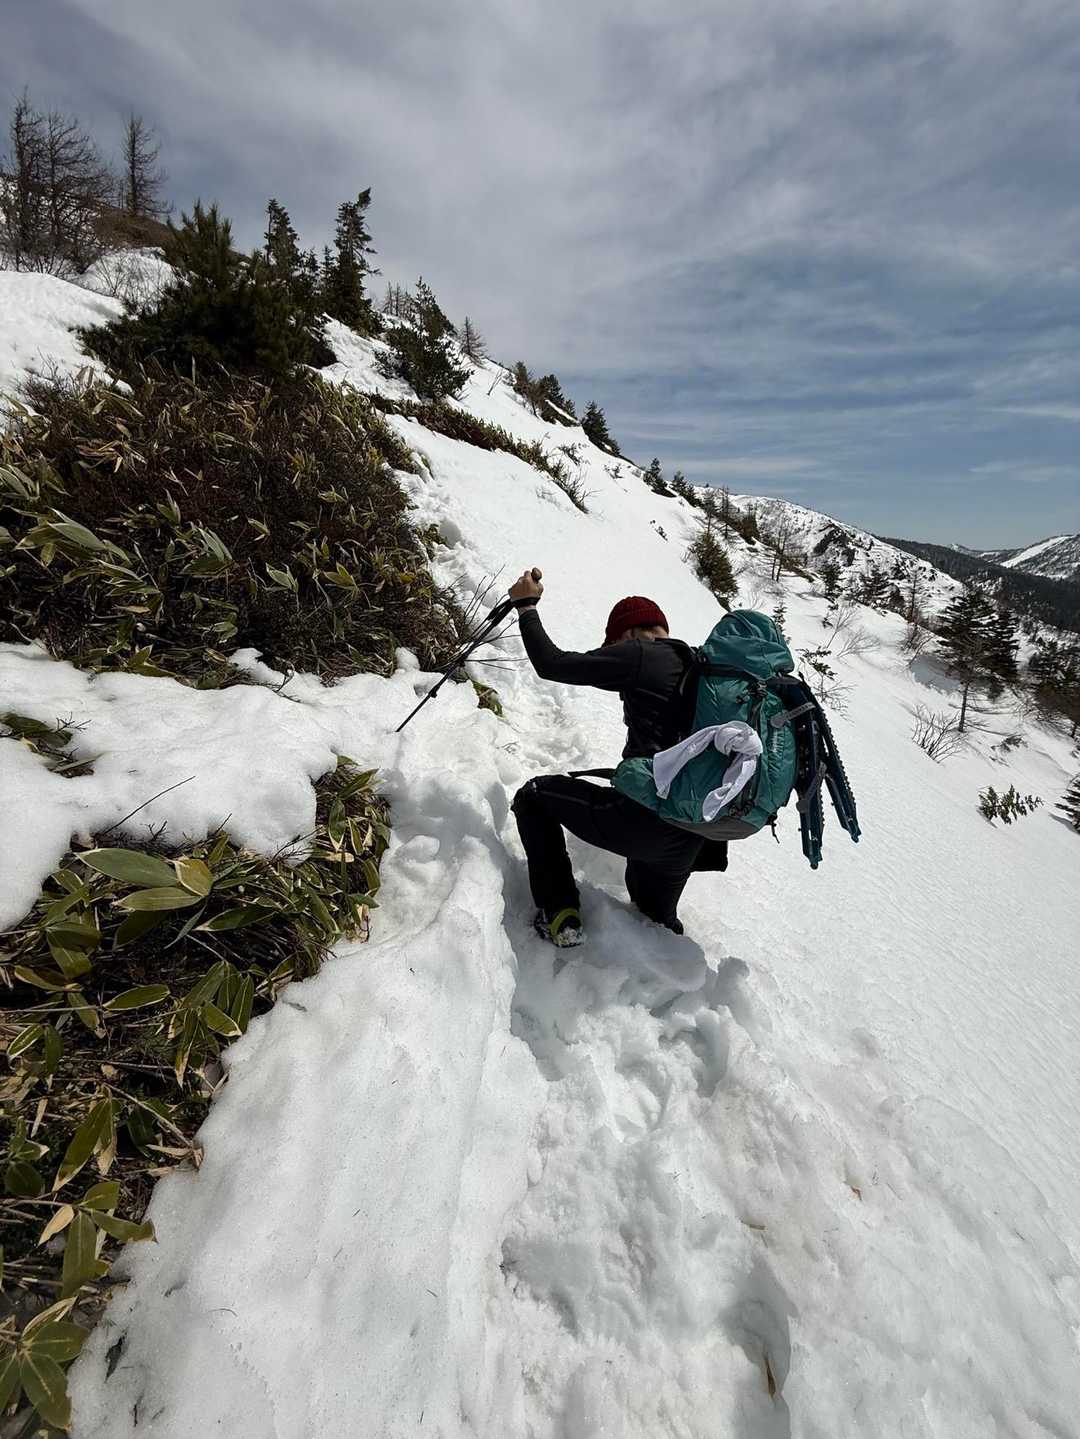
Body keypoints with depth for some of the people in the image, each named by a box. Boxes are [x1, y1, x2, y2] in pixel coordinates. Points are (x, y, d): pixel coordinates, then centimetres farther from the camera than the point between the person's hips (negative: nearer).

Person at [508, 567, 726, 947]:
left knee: (535, 795, 12)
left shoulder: (638, 655, -6)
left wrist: (526, 606, 10)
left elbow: (552, 665, -4)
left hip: (643, 820, -8)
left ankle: (560, 914, 10)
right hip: (689, 843, 8)